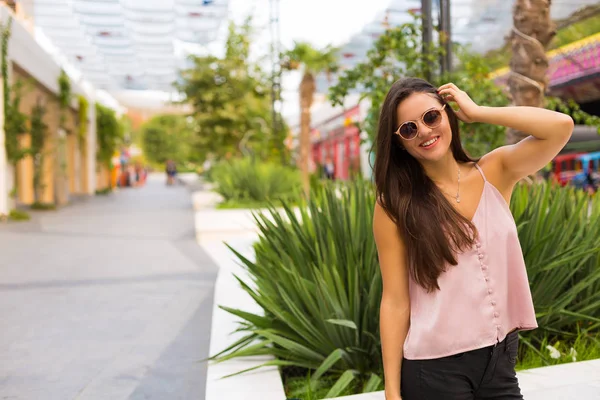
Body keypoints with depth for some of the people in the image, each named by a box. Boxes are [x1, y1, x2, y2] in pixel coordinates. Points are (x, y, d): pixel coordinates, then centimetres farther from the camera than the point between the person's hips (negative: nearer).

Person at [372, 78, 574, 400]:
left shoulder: (495, 173, 0)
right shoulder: (394, 205, -9)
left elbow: (561, 127, -13)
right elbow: (395, 301, -10)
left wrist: (476, 112, -10)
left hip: (501, 356, 4)